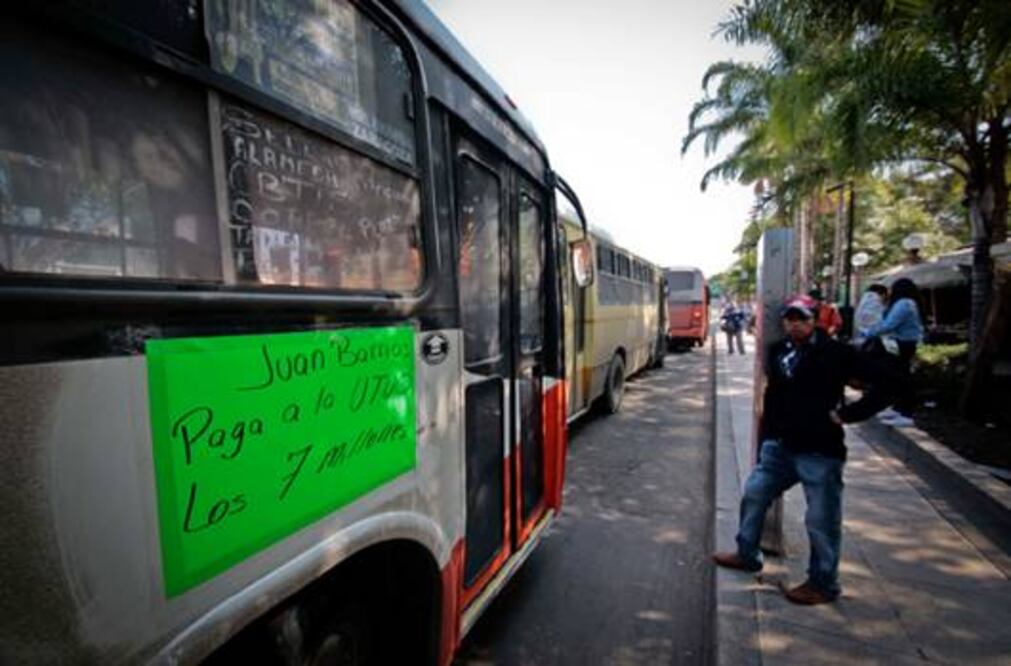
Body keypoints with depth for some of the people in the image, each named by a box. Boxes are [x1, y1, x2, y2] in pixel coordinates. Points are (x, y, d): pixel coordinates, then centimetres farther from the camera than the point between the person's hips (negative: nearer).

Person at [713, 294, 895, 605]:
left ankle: (823, 584, 26)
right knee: (754, 494, 14)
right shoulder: (777, 352, 7)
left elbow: (883, 380, -12)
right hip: (780, 445, 7)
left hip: (821, 451, -6)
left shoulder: (836, 353, -11)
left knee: (821, 521, 6)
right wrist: (766, 440, 14)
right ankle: (747, 554, 33)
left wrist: (848, 413, -14)